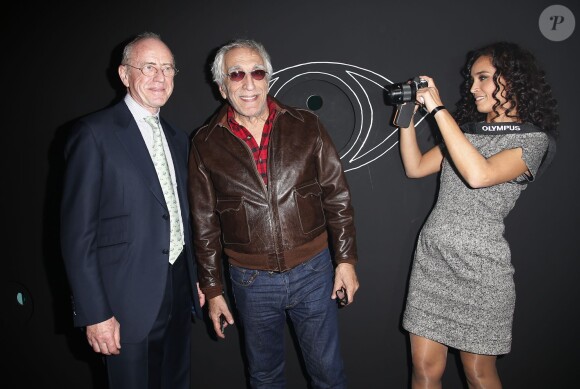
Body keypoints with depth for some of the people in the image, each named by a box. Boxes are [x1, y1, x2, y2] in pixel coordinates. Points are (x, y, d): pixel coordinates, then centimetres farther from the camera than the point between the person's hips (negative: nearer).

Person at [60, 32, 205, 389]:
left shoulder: (178, 139, 11)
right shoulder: (94, 134, -10)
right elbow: (78, 232, -13)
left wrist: (197, 278, 14)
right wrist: (95, 314, -15)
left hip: (180, 293, 6)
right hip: (129, 302, -6)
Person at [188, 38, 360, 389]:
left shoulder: (307, 127, -3)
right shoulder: (206, 145, -3)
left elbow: (337, 197, 0)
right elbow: (205, 223, 2)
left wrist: (346, 259, -2)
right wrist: (212, 289, 4)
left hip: (313, 271, 0)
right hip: (251, 281, 1)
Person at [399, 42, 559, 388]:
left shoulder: (533, 138, -6)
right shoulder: (467, 128, 12)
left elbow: (479, 175, -25)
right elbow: (415, 168, 14)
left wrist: (438, 108, -21)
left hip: (479, 266, -5)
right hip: (431, 256, 5)